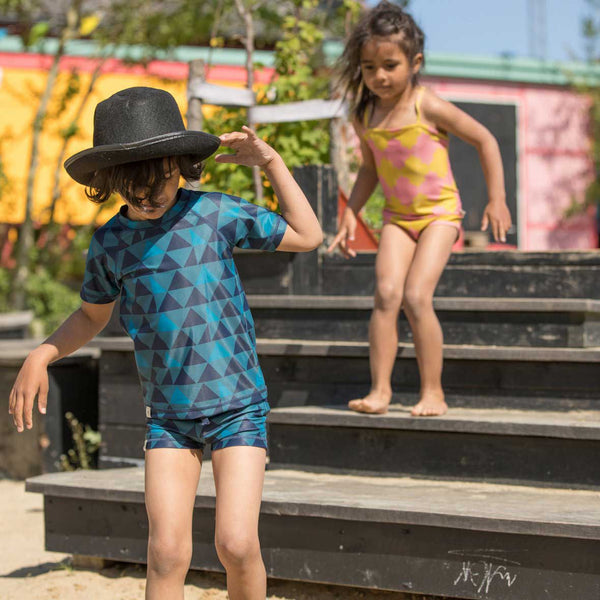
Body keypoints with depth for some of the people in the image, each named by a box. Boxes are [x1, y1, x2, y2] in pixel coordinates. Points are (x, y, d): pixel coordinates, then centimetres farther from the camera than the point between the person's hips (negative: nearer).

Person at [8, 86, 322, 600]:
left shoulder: (214, 213, -6)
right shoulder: (110, 244, 1)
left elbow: (307, 236, 3)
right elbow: (92, 316, 19)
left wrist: (271, 162, -5)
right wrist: (42, 355, 2)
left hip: (237, 405, -2)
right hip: (168, 416, 2)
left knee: (236, 544, -13)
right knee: (167, 554, -7)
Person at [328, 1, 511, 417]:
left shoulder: (427, 107, -14)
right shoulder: (364, 116, 2)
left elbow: (484, 139, -4)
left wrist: (497, 199, -6)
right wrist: (350, 215, 8)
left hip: (440, 213, -4)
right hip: (397, 216, 4)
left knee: (416, 296, -18)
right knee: (386, 293, -15)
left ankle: (433, 392, -7)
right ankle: (380, 390, -11)